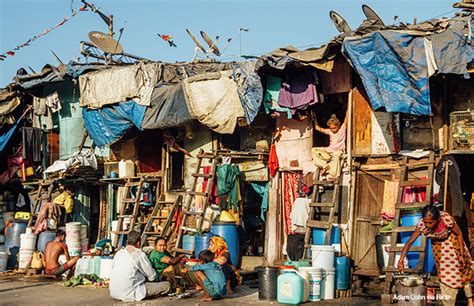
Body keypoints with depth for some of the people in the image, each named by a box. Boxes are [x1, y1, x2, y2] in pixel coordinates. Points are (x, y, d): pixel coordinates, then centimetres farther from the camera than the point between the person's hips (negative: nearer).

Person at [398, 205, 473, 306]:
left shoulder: (446, 219, -39)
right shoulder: (422, 225, -33)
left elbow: (459, 234, -21)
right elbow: (409, 242, -27)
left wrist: (462, 254, -17)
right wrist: (401, 260, -35)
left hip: (452, 240, -2)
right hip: (437, 244, 2)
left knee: (462, 270, 7)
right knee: (444, 274, 6)